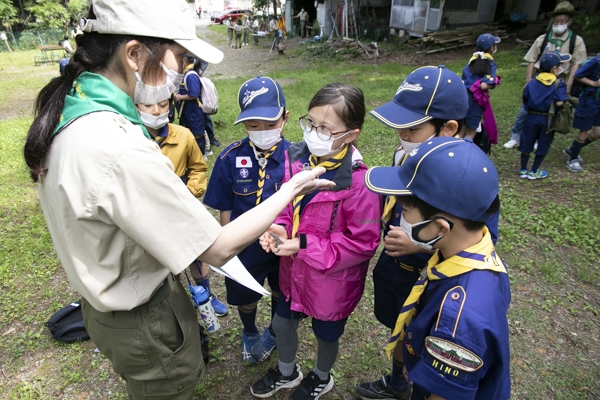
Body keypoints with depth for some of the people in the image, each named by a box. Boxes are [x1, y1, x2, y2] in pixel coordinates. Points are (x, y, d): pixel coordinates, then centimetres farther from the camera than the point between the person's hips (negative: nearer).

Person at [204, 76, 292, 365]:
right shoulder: (230, 158, -19)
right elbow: (224, 208, -7)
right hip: (244, 245, 1)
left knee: (281, 293, 26)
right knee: (245, 297, 25)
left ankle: (273, 331, 60)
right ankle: (249, 333, 60)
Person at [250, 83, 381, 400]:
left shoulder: (358, 183, -31)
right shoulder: (297, 158, -12)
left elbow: (363, 243, -23)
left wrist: (305, 245, -27)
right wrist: (279, 228, -17)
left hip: (332, 281, -5)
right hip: (294, 269, 6)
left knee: (326, 335, 24)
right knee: (282, 325, 26)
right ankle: (287, 372, 60)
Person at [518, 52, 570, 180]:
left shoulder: (532, 83, 1)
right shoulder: (559, 83, -10)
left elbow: (525, 99, 1)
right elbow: (559, 103, -19)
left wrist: (530, 108, 14)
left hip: (531, 117, 3)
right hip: (547, 120, -3)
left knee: (526, 145, 12)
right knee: (542, 147, 11)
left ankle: (523, 170, 19)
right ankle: (534, 172, 18)